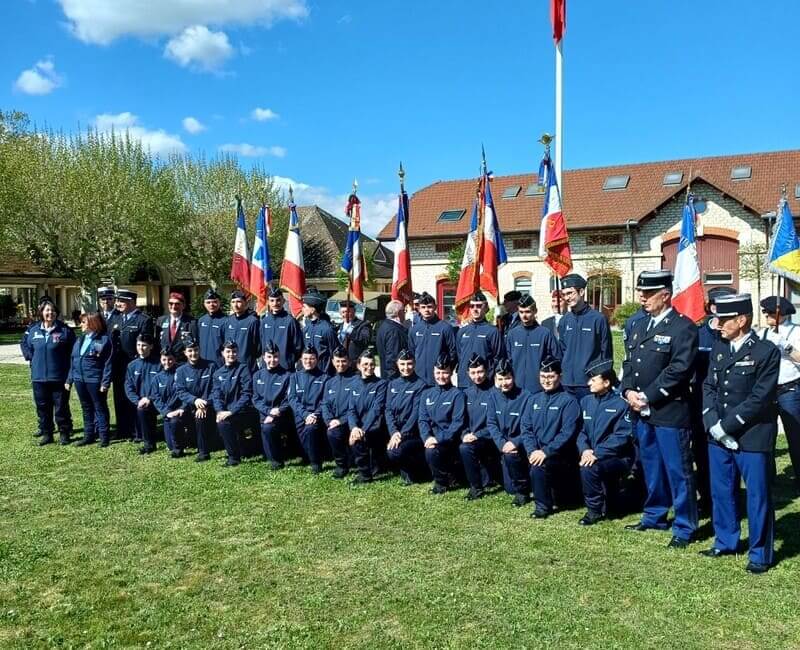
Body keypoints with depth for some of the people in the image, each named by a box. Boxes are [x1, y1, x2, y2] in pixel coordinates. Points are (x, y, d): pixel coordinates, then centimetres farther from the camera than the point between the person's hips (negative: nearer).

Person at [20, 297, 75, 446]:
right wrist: (31, 357, 10)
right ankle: (46, 433, 21)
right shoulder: (33, 330, 5)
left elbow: (73, 349, 1)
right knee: (42, 407, 10)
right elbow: (24, 344, 22)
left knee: (61, 406, 3)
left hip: (59, 377, -3)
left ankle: (64, 433, 15)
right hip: (39, 377, 4)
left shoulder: (65, 330, -5)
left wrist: (65, 364, -2)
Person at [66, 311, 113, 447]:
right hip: (80, 380, 7)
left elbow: (107, 363, -12)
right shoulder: (80, 339, 13)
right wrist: (69, 379, 11)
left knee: (100, 408, 2)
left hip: (95, 380, -7)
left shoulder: (104, 340, -8)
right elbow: (73, 360, 16)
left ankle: (104, 436, 8)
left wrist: (105, 382, -17)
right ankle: (89, 435, 23)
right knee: (86, 409, 14)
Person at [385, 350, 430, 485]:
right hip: (396, 431, 6)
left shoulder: (421, 385, -6)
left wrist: (402, 434, -21)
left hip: (413, 433, -6)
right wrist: (393, 432, -11)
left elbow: (416, 414, -13)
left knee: (395, 451, -27)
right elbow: (388, 410, 5)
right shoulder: (393, 385, 12)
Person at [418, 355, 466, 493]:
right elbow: (423, 419, 7)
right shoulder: (427, 394, 13)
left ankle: (442, 482, -2)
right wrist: (427, 437, -13)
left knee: (432, 451, -31)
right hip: (431, 437, 6)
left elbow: (458, 422, -11)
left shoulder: (457, 394, -2)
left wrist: (439, 439, -21)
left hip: (450, 439, -6)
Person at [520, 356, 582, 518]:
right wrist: (532, 450, -10)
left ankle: (543, 505, -9)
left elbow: (567, 433, -14)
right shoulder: (534, 400, 13)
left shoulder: (569, 401, -5)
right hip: (536, 452, 6)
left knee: (538, 466, -31)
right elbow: (526, 427, 7)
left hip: (561, 455, -6)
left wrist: (546, 452, -22)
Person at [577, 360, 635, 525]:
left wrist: (597, 453, -24)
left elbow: (622, 436, -17)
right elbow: (581, 430, 7)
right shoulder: (586, 401, 8)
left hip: (618, 456, -7)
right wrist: (584, 449, -14)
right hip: (591, 455, 7)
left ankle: (595, 510, -7)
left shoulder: (620, 404, -11)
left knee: (589, 468, -29)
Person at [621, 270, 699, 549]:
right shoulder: (639, 325, 14)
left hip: (670, 411, -7)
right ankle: (654, 516, 32)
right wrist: (628, 391, -2)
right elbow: (628, 362, 15)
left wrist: (647, 397, -17)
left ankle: (684, 527, 13)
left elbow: (679, 370, -18)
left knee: (677, 471, 2)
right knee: (651, 468, 18)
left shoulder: (683, 327, -10)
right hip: (641, 412, 7)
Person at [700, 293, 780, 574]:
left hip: (752, 438, -6)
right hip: (719, 436, 6)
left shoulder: (767, 351, -11)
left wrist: (727, 426, -15)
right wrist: (713, 424, -7)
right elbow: (709, 387, 7)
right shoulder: (719, 348, 8)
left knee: (758, 496, 5)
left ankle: (760, 553, 20)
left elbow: (760, 398, -16)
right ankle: (725, 542, 33)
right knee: (721, 492, 16)